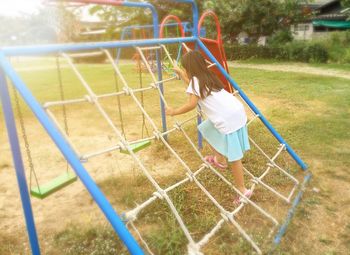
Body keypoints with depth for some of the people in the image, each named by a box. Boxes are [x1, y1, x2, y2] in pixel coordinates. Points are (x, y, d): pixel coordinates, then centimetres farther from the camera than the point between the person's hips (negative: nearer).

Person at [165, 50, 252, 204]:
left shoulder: (195, 80, -7)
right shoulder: (206, 77, 19)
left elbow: (191, 105, -14)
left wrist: (174, 112, -1)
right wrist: (180, 74, 45)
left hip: (228, 118, -10)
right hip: (234, 112, 10)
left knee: (233, 156, 0)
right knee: (207, 129, 28)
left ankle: (243, 190, 11)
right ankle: (220, 160, 38)